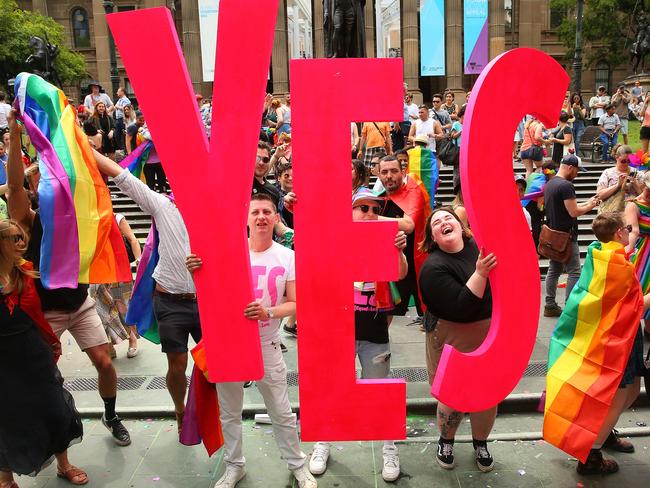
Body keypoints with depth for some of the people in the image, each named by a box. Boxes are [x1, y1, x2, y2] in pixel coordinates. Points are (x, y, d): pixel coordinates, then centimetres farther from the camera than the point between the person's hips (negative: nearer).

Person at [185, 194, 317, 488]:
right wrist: (196, 272, -21)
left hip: (267, 345, 0)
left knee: (281, 413, 11)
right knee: (229, 412, 16)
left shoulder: (288, 257, -5)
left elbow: (294, 304, -3)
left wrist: (268, 312, -22)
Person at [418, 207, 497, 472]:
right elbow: (461, 308, -26)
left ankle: (481, 443, 40)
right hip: (454, 341, -4)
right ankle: (446, 441, 37)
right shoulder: (433, 267, -18)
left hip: (491, 333, 5)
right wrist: (480, 273, -32)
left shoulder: (480, 245, -2)